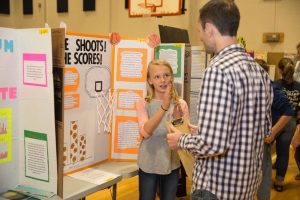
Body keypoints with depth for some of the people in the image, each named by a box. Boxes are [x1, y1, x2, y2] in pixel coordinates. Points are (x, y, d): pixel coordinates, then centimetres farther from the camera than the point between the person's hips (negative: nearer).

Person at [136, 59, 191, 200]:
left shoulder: (181, 104, -2)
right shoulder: (143, 104, -7)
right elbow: (145, 132, -23)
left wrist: (178, 119, -22)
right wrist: (164, 107, -33)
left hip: (172, 164, 2)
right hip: (148, 165, -1)